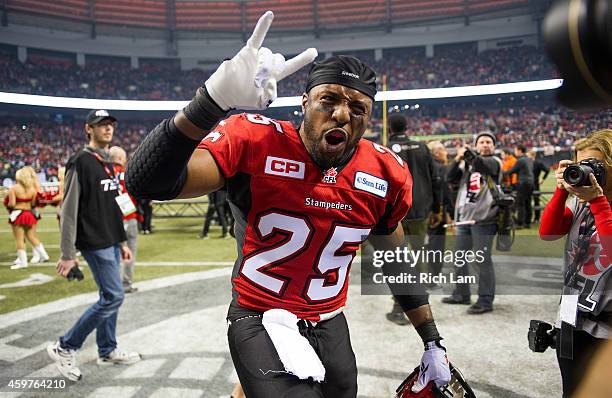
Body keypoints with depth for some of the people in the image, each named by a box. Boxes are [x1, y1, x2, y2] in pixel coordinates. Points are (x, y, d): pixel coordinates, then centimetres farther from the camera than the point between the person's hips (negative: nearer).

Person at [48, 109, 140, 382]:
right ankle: (65, 348, 6)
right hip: (95, 244, -9)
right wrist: (68, 254, -17)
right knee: (113, 297, -8)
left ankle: (107, 351, 26)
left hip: (111, 243, 9)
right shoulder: (80, 162, -11)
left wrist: (122, 241, 19)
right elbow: (69, 211, -15)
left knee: (109, 297, 13)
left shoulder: (108, 164, 15)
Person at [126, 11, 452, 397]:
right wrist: (213, 99, -42)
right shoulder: (255, 141, -17)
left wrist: (433, 343, 14)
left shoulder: (387, 173, -5)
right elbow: (145, 183, -28)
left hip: (331, 323, 5)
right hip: (259, 319, -4)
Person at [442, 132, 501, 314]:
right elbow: (451, 177, 1)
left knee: (483, 260, -4)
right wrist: (458, 159, -13)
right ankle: (461, 294, 27)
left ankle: (485, 301, 6)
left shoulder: (494, 162, 1)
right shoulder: (467, 163, 15)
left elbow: (482, 165, -21)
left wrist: (470, 155, -34)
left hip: (483, 219, -6)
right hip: (464, 217, 6)